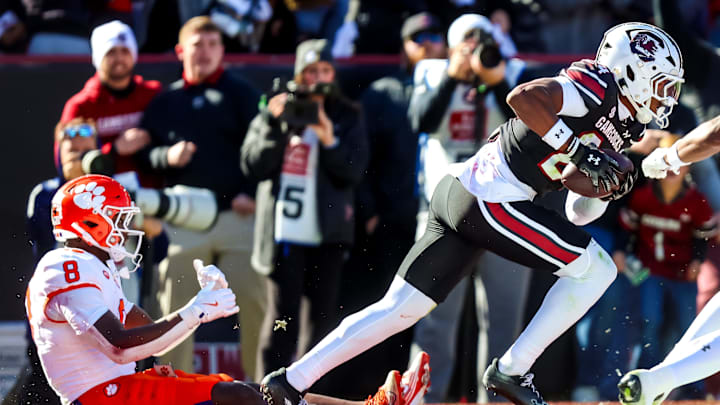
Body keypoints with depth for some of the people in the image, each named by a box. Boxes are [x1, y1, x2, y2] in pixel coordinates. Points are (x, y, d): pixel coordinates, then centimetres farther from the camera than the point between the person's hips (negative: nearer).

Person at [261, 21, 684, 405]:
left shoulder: (609, 130, 22)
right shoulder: (597, 84, -6)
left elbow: (578, 213, 24)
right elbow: (522, 98, -22)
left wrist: (608, 186, 4)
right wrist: (578, 151, -19)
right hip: (487, 201, -9)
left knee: (397, 310, 9)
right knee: (597, 269, -4)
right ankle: (512, 370, -2)